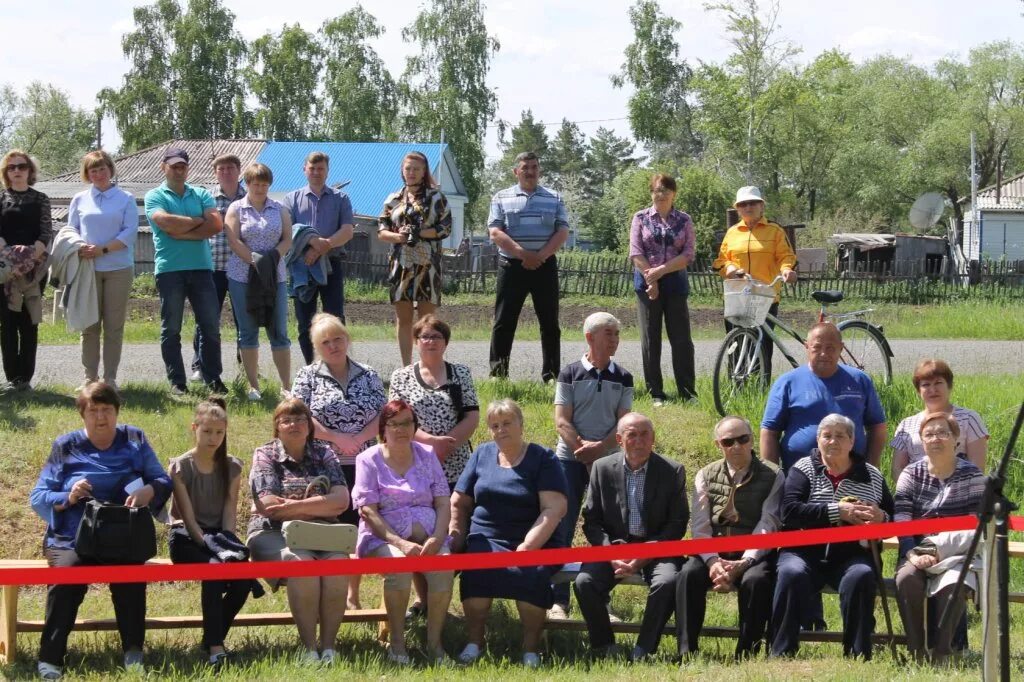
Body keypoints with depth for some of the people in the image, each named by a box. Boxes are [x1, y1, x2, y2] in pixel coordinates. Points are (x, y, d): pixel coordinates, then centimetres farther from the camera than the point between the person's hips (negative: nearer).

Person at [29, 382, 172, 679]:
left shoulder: (134, 440, 14)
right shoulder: (65, 446, 10)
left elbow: (163, 481, 7)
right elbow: (38, 498, 5)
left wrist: (148, 491, -17)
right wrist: (68, 498, -16)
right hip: (71, 539, -1)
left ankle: (133, 651, -22)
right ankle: (50, 658, -29)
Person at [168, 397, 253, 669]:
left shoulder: (232, 467, 7)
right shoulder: (180, 467, -5)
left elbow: (230, 509, 0)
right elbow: (188, 516, -11)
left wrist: (228, 542, -17)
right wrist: (209, 545, -23)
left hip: (219, 535, 4)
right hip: (187, 538, -4)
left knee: (243, 579, -27)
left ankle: (214, 638, -7)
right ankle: (215, 647, -37)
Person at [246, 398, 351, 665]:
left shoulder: (324, 454, 14)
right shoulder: (265, 455, 9)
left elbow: (342, 501, -2)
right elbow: (268, 505, -7)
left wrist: (294, 506, -11)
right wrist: (318, 507, -6)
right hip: (274, 534, -2)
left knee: (337, 561, -31)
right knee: (300, 562, -35)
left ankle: (328, 645, -27)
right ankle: (309, 647, -30)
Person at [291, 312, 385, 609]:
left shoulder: (368, 376, 9)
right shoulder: (308, 376, 3)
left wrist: (358, 439, -14)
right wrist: (337, 438, -13)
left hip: (360, 466, 2)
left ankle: (353, 595, 16)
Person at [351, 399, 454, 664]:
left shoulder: (426, 455, 13)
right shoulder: (369, 460, 3)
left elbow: (443, 502, 8)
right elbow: (368, 512, -7)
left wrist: (437, 538, -12)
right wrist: (399, 543, -19)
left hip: (428, 535, 3)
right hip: (384, 535, -2)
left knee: (443, 566, -30)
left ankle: (434, 641, -18)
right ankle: (397, 642, -22)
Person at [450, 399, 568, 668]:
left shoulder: (542, 459, 3)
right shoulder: (482, 455, 14)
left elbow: (555, 508, -9)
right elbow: (458, 504, 18)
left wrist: (527, 547, -18)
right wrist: (457, 540, 3)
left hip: (535, 542, -2)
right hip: (486, 539, 2)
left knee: (533, 573, -35)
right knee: (476, 569, -31)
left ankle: (531, 648, -21)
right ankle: (474, 642, -19)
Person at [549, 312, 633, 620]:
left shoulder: (623, 378, 7)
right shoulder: (569, 375, 1)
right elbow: (562, 422, -5)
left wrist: (599, 447, -15)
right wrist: (582, 446, -17)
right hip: (570, 459, -2)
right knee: (562, 529, -4)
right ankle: (558, 601, -1)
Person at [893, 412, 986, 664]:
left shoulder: (972, 476, 4)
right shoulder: (911, 475, 10)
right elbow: (901, 520, -2)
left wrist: (939, 550, -15)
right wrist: (914, 554, -20)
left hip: (957, 556, -2)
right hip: (919, 553, 2)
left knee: (951, 585, -34)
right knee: (906, 578, -31)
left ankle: (941, 654, -22)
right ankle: (916, 651, -25)